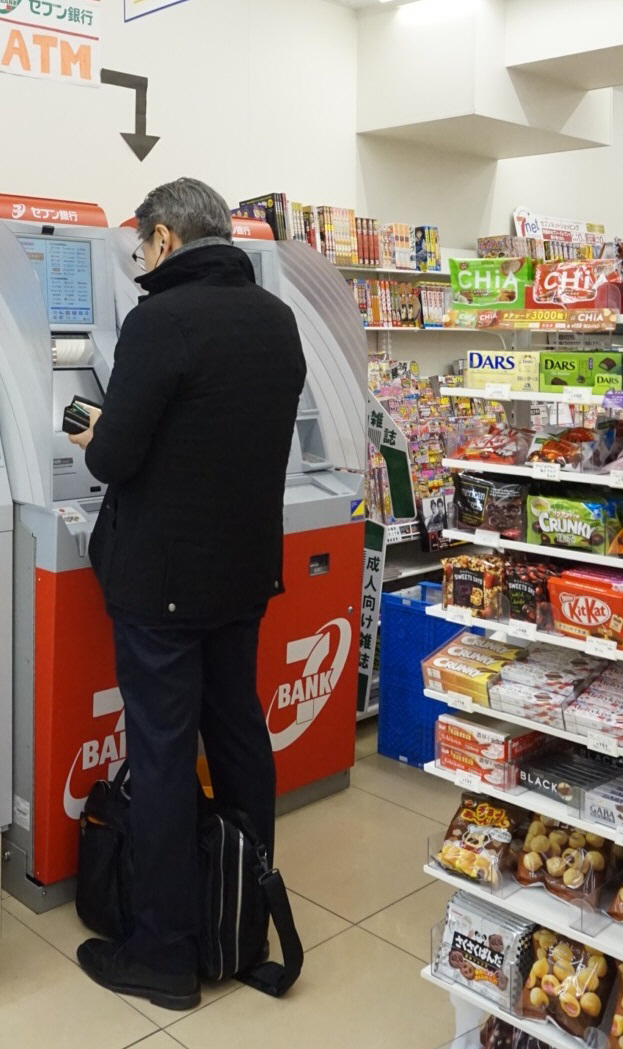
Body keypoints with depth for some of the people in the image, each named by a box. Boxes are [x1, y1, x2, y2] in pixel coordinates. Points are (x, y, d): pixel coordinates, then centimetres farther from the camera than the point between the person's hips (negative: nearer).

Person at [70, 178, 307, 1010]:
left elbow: (114, 458, -20)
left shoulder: (160, 320, -18)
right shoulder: (277, 319, 4)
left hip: (162, 576, -7)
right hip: (247, 567, 7)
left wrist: (95, 442, 4)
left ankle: (166, 956, 16)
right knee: (240, 730, 19)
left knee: (162, 754, 3)